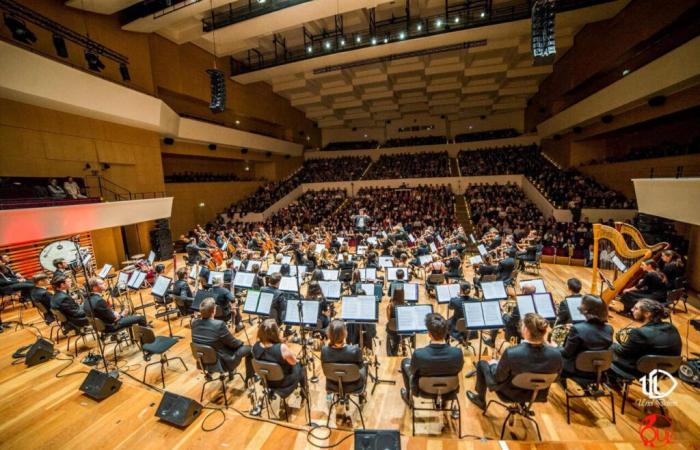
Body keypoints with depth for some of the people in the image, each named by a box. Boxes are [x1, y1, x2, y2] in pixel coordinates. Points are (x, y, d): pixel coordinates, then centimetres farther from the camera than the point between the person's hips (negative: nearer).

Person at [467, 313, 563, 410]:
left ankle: (480, 399, 39)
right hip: (539, 395, 4)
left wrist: (493, 364, 1)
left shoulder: (511, 353, -37)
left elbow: (498, 378, -20)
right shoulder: (556, 354, -27)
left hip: (512, 393, -4)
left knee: (482, 364, 20)